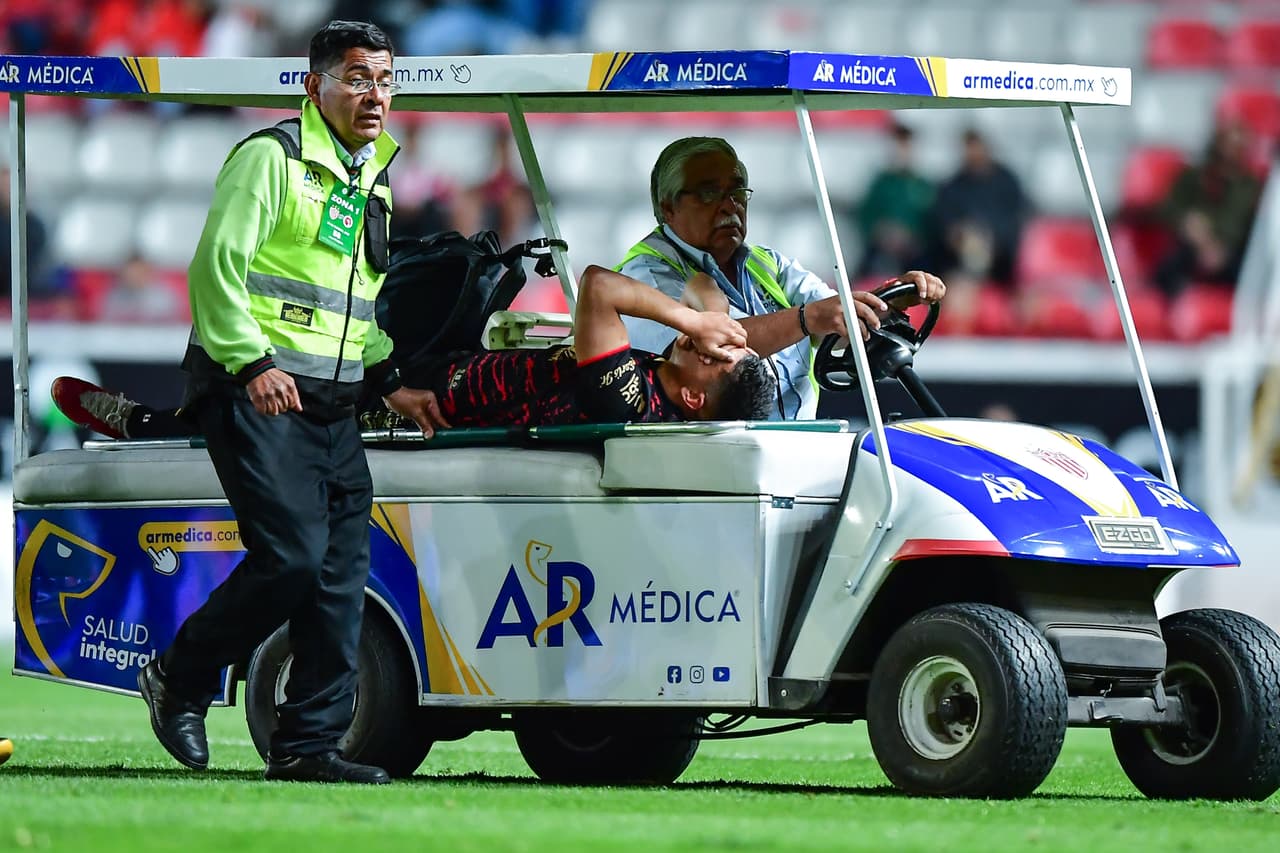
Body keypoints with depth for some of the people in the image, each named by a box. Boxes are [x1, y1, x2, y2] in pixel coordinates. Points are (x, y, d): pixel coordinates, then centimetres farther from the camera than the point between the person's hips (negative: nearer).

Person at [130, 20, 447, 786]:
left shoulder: (372, 181, 20)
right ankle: (181, 680, 3)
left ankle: (310, 745, 5)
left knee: (342, 573, 1)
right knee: (291, 555, -17)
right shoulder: (272, 157, -7)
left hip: (332, 405, 8)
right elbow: (216, 264, -14)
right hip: (255, 393, -8)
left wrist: (389, 381, 19)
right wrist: (253, 362, -22)